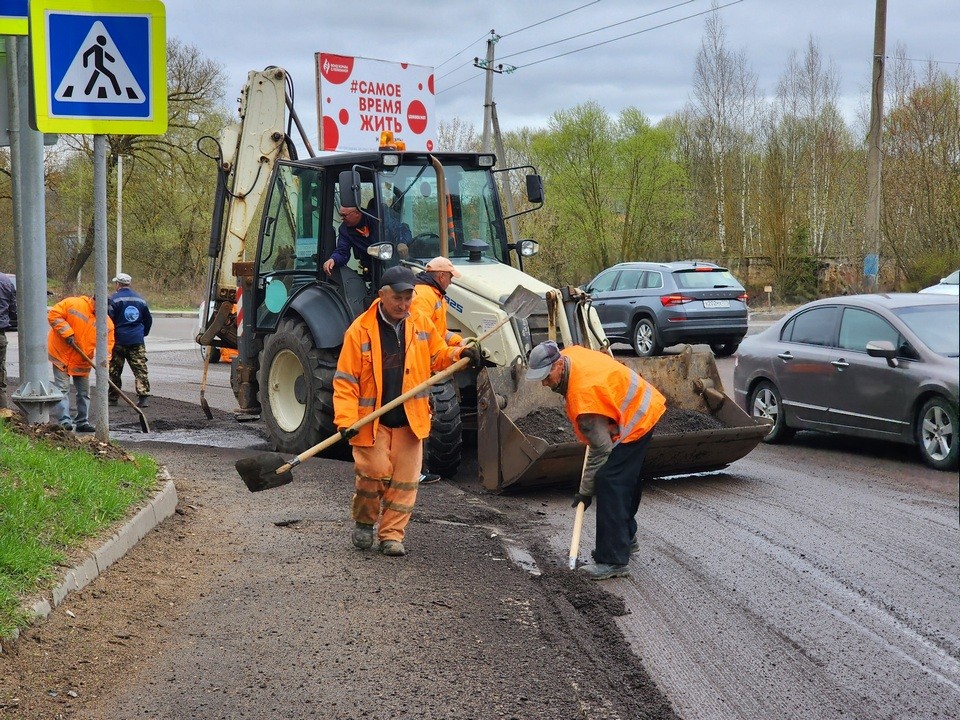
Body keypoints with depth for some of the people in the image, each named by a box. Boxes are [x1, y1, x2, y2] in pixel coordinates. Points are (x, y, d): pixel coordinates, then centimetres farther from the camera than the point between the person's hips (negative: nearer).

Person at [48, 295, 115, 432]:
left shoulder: (107, 323, -3)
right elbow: (54, 315, -16)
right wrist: (67, 333, -22)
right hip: (61, 354, -5)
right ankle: (64, 420, -9)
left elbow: (107, 345, -3)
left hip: (82, 362, 5)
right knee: (62, 389, -8)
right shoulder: (73, 304, -14)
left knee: (84, 392, 10)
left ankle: (82, 421, 20)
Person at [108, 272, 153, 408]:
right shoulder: (140, 299, 9)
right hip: (137, 341, 3)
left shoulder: (114, 299, -8)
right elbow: (148, 319, 17)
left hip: (118, 340, -3)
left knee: (114, 370, 8)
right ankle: (144, 397, -9)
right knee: (140, 369, 2)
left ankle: (113, 398, 13)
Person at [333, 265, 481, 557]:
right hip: (371, 420, -4)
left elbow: (437, 356, 17)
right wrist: (346, 420, -19)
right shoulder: (360, 331, -8)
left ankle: (391, 535, 12)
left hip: (409, 420, 4)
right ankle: (364, 522, 15)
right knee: (375, 471, -11)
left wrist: (459, 355, -6)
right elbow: (345, 381, -8)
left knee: (404, 479, 2)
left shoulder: (421, 324, 4)